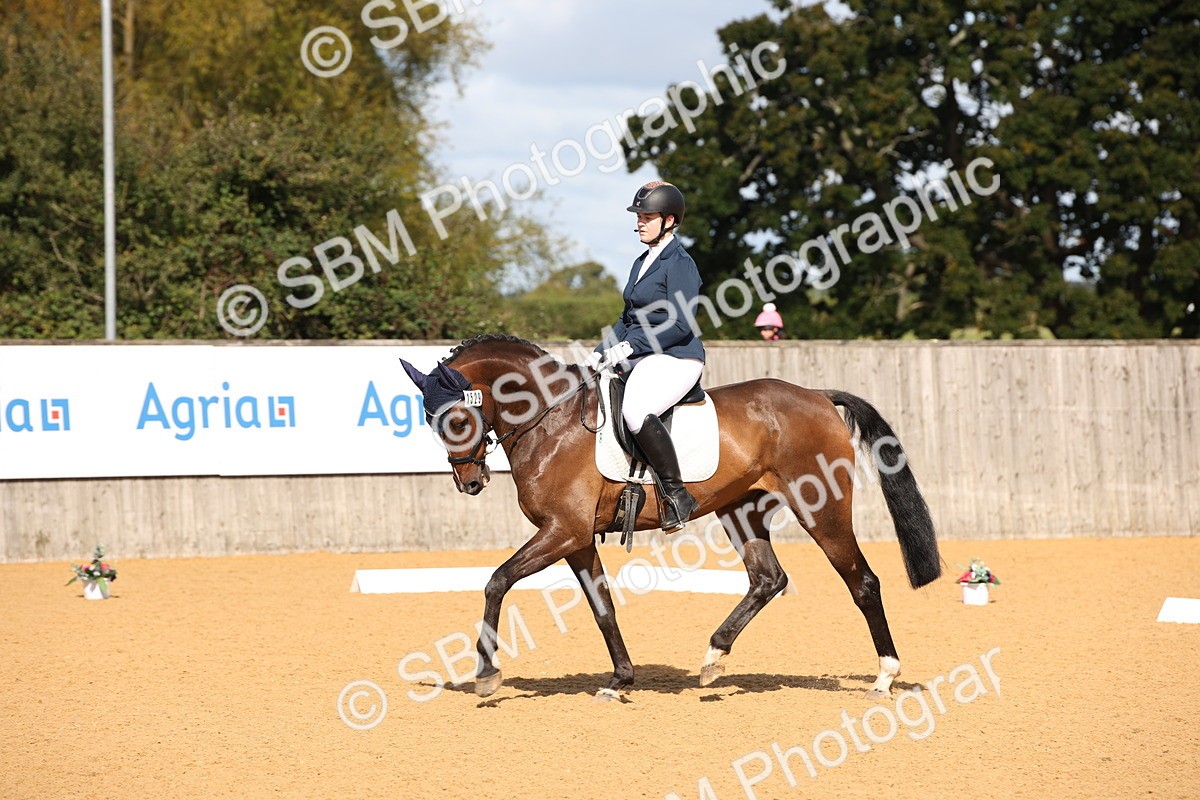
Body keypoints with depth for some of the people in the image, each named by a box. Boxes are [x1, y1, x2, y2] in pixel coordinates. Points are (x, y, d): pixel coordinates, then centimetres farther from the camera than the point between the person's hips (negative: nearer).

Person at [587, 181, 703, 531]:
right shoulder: (643, 262, 17)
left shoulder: (679, 263, -11)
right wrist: (601, 353, 11)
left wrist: (630, 346, -20)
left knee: (636, 411, -36)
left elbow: (681, 324, -19)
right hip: (640, 358, 11)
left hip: (676, 359, -11)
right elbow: (629, 318, 24)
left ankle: (677, 495, -27)